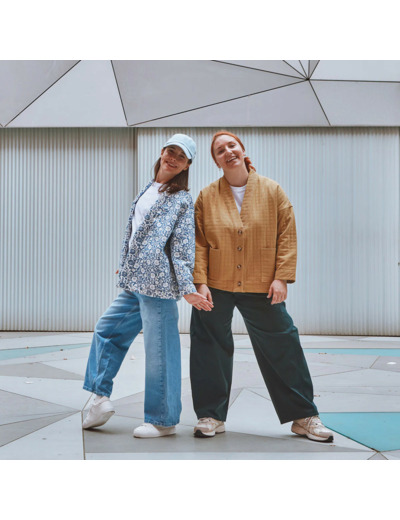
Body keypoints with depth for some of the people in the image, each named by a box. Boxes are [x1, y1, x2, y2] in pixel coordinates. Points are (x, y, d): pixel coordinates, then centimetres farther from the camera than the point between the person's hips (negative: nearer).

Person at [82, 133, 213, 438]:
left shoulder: (183, 200, -3)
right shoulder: (148, 190, 18)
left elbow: (183, 248, -9)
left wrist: (187, 288, -17)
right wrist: (125, 268, 26)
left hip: (158, 285, -8)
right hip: (134, 284, 8)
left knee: (159, 351, -4)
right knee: (107, 329, 13)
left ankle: (163, 420, 8)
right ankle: (101, 398, 22)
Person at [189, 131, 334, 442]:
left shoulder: (272, 191, 2)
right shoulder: (206, 197, 2)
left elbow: (287, 235, 0)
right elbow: (199, 242, 1)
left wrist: (281, 277, -7)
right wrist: (200, 282, -8)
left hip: (262, 288, 0)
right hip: (216, 288, 1)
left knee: (282, 349, 5)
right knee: (211, 349, 7)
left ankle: (304, 416, 20)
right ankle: (211, 417, 24)